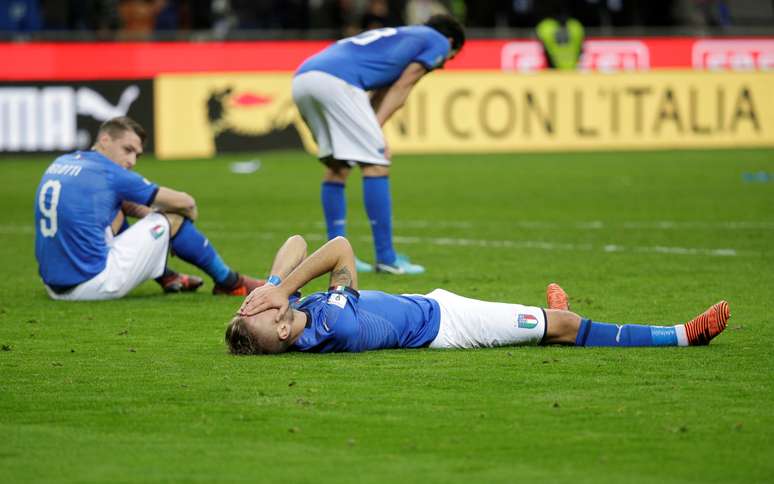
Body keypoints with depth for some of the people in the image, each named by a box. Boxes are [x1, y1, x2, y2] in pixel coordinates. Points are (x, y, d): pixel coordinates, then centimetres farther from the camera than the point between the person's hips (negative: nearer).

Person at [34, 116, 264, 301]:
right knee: (171, 219, 5)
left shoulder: (60, 164, 11)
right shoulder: (109, 173, -10)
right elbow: (186, 203, 0)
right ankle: (229, 282, 22)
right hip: (93, 284, -8)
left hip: (54, 286, 8)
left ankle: (166, 277, 37)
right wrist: (190, 211, 20)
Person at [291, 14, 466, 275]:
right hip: (336, 80, -8)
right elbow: (400, 89, 5)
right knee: (376, 165, -2)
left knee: (337, 166, 18)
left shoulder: (395, 37, 38)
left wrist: (371, 132, 11)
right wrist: (376, 129, -1)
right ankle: (386, 258, -2)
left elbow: (380, 96, 24)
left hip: (301, 78, 8)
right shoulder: (439, 42, 17)